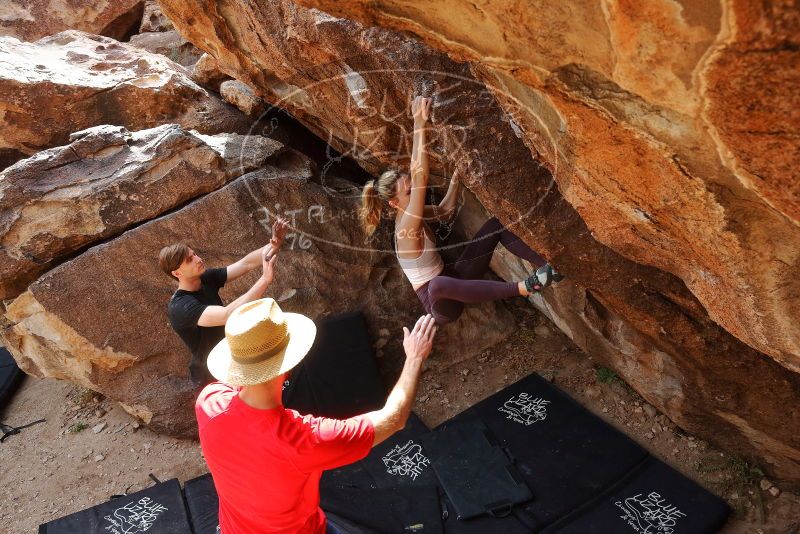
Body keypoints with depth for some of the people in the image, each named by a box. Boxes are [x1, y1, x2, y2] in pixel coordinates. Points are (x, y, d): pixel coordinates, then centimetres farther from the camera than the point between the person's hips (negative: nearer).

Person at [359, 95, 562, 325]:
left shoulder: (409, 215, 0)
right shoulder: (406, 226, -26)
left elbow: (445, 211, 16)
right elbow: (420, 177, -41)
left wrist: (457, 175, 4)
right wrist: (420, 125, -46)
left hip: (453, 279, 9)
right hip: (441, 303, -9)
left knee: (496, 224, 2)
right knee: (438, 285, -50)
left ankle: (545, 267, -11)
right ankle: (523, 287, -44)